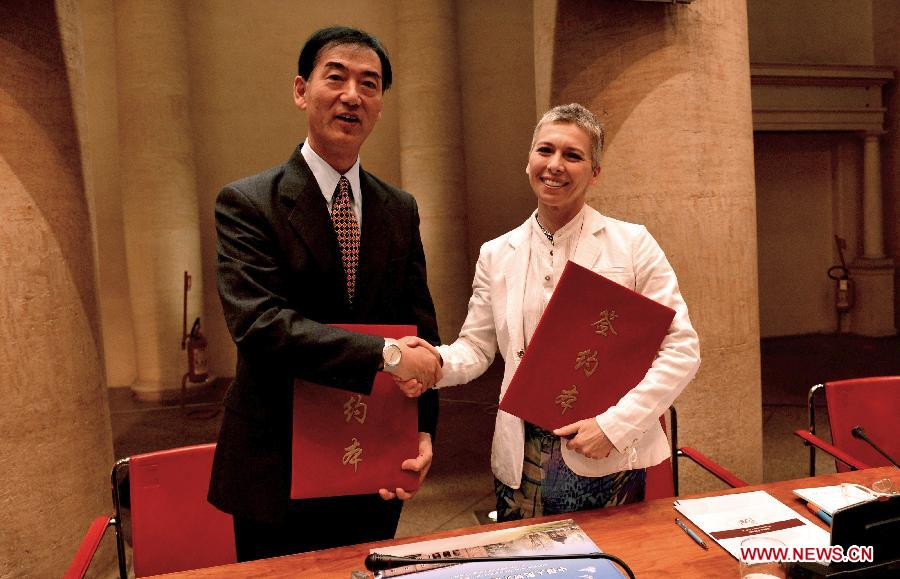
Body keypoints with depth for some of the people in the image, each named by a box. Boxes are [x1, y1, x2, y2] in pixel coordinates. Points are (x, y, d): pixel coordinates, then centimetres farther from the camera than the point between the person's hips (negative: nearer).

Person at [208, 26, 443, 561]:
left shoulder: (401, 209, 4)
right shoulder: (247, 203, -10)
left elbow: (421, 329, 3)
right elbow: (258, 322, -23)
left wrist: (424, 431, -8)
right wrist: (385, 355, -27)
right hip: (279, 474, -3)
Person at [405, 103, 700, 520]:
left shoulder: (633, 244, -4)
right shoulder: (496, 255, 4)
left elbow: (681, 349, -6)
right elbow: (476, 348, 5)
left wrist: (615, 424, -15)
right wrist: (432, 363, -17)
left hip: (611, 461, -2)